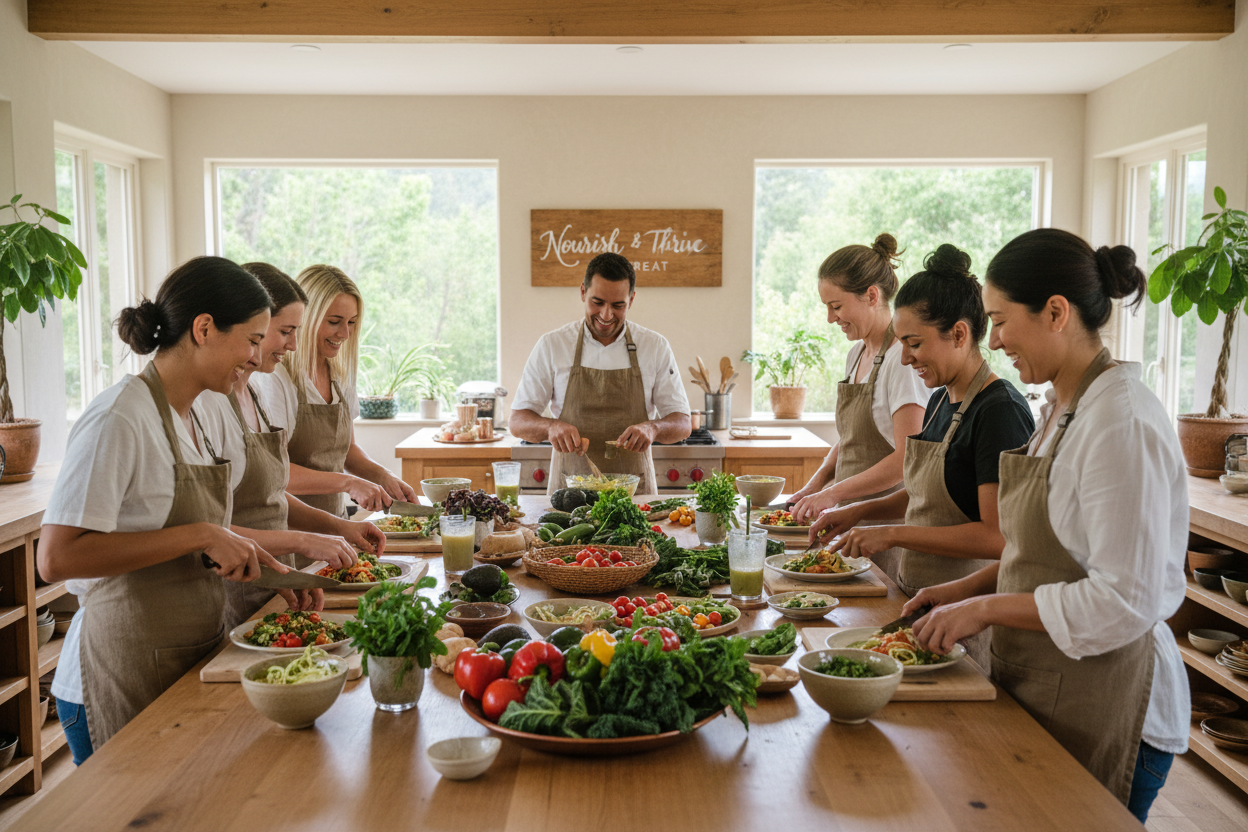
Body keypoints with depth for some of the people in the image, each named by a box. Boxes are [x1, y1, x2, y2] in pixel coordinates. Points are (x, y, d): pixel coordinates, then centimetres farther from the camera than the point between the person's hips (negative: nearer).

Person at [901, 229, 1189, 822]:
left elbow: (1124, 600, -25)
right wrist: (966, 589, 7)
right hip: (1038, 685, 9)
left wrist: (986, 607, -18)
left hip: (1102, 705, -9)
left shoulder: (1123, 423, -22)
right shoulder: (1062, 407, 9)